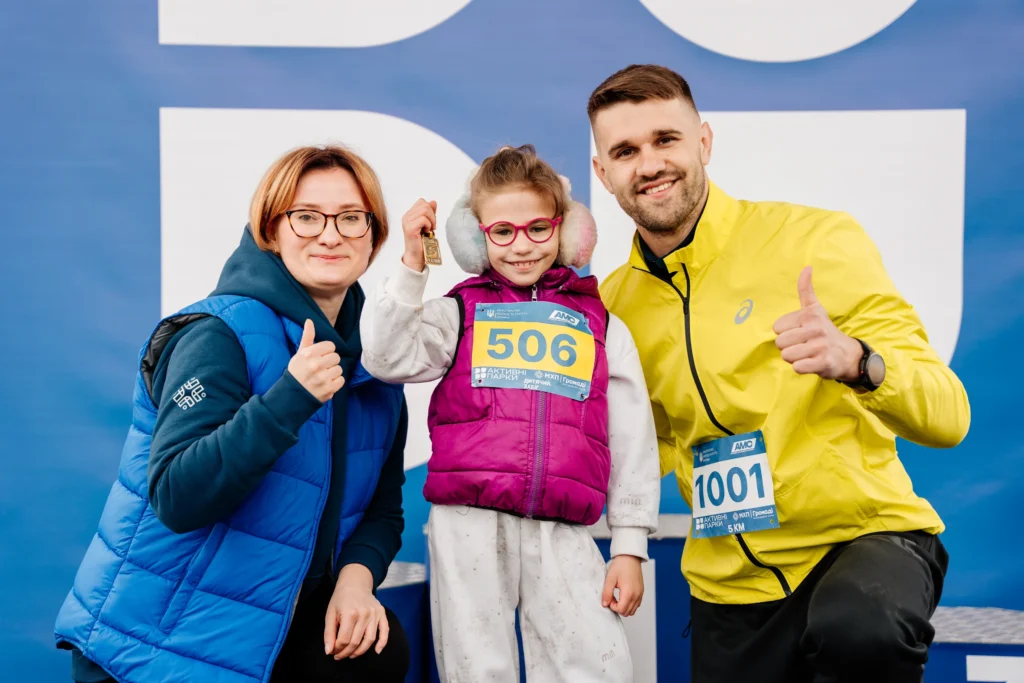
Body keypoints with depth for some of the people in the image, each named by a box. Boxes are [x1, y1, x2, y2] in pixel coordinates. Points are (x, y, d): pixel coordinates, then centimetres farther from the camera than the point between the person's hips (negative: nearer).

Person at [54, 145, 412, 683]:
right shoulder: (218, 336, -17)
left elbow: (382, 506, 9)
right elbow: (177, 498, -27)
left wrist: (356, 575, -12)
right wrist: (290, 396, -36)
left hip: (268, 626, 5)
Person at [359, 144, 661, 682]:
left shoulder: (603, 328, 13)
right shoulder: (460, 313, 10)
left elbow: (632, 442, 12)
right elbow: (387, 357, -6)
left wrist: (629, 547, 8)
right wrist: (412, 264, -7)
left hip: (563, 534, 1)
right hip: (469, 523, -1)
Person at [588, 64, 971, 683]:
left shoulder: (816, 240, -10)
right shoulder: (615, 306, 4)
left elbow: (948, 417, -15)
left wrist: (856, 361, -34)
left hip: (866, 534, -5)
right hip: (730, 587, 5)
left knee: (857, 628, -35)